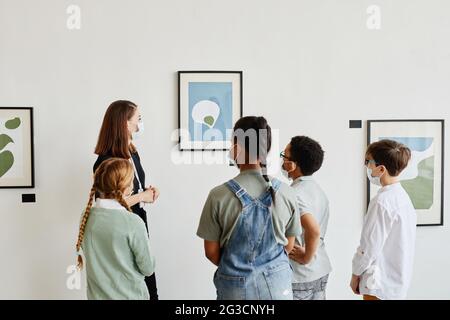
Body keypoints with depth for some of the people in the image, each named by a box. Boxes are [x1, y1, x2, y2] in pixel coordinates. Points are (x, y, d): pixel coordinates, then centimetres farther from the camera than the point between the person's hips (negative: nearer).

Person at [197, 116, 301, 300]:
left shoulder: (219, 195, -16)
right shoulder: (285, 193, -9)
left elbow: (211, 251, -7)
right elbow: (288, 245, 3)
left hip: (236, 286, -2)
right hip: (278, 285, 2)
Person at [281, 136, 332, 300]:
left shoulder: (294, 194, -22)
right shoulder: (317, 188, 6)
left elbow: (313, 230, -34)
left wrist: (306, 257, -20)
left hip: (300, 277, -8)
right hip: (321, 272, 8)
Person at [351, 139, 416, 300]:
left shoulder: (382, 201, -22)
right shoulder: (403, 196, 5)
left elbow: (370, 246, -19)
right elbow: (393, 243, 10)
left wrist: (356, 274, -6)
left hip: (381, 283, -8)